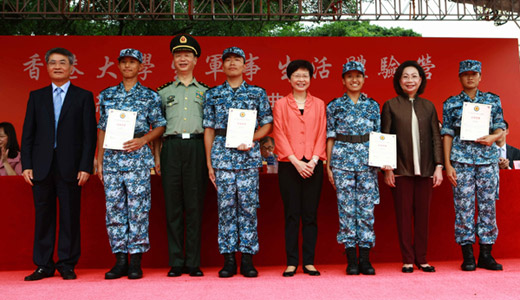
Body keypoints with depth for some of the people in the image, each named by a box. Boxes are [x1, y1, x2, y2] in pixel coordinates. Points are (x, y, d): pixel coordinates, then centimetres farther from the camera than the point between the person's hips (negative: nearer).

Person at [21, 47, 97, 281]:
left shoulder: (84, 97, 6)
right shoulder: (36, 96, 13)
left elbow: (89, 134, 1)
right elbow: (28, 133, 10)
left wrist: (85, 166, -8)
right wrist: (26, 165, 0)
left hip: (70, 167, -2)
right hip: (41, 166, 2)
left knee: (70, 216, 2)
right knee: (43, 216, 6)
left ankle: (67, 264, 12)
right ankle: (43, 265, 16)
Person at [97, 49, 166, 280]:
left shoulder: (150, 96, 6)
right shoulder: (107, 95, 15)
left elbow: (160, 126, 6)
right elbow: (102, 129, 15)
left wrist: (143, 140, -12)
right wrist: (99, 160, 10)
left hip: (138, 156, -3)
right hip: (111, 156, 3)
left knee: (138, 209, -4)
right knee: (114, 208, 3)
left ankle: (136, 262, 4)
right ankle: (120, 260, 11)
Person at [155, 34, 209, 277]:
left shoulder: (205, 91, 15)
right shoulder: (163, 91, 16)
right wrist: (157, 157, 5)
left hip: (196, 147, 0)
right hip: (171, 147, 1)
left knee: (195, 205, -2)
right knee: (173, 205, 0)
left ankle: (193, 263, 5)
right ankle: (176, 262, 7)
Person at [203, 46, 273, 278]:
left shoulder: (257, 93, 9)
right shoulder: (212, 94, 11)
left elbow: (267, 124, 8)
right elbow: (208, 130, 9)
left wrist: (250, 139, -10)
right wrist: (209, 163, 4)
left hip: (249, 155, 0)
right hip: (222, 155, 1)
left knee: (248, 206, -1)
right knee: (226, 206, 1)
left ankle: (247, 260, 7)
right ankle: (228, 260, 9)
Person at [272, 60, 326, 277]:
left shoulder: (318, 104, 13)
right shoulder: (281, 104, 8)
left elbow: (322, 134, 6)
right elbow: (279, 135, 0)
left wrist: (313, 160, -8)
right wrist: (296, 161, -11)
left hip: (313, 165, 1)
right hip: (289, 165, -1)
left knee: (310, 214, 3)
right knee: (291, 214, 0)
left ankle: (309, 262, 10)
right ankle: (291, 262, 7)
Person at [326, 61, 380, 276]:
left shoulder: (373, 105, 11)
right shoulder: (335, 105, 6)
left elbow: (378, 135, 12)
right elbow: (330, 136, 5)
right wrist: (328, 165, 2)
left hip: (367, 160, 1)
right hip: (342, 159, -1)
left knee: (367, 208, 1)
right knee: (346, 208, -1)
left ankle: (365, 259, 9)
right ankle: (351, 260, 7)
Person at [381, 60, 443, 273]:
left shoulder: (428, 106, 11)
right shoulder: (391, 106, 4)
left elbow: (436, 137, 10)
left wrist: (439, 166, 1)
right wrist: (387, 168, -5)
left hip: (425, 169, 2)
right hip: (401, 169, -2)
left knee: (423, 214, 7)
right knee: (404, 214, 2)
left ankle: (421, 258, 17)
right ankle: (407, 260, 11)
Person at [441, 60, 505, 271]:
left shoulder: (493, 100, 12)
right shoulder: (451, 104, 7)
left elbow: (500, 128, 12)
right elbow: (447, 134, 4)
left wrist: (493, 137, -13)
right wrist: (447, 164, -2)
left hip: (488, 158, 2)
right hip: (461, 160, -2)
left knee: (488, 206, 2)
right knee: (464, 207, -2)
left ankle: (486, 255, 11)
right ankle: (467, 256, 5)